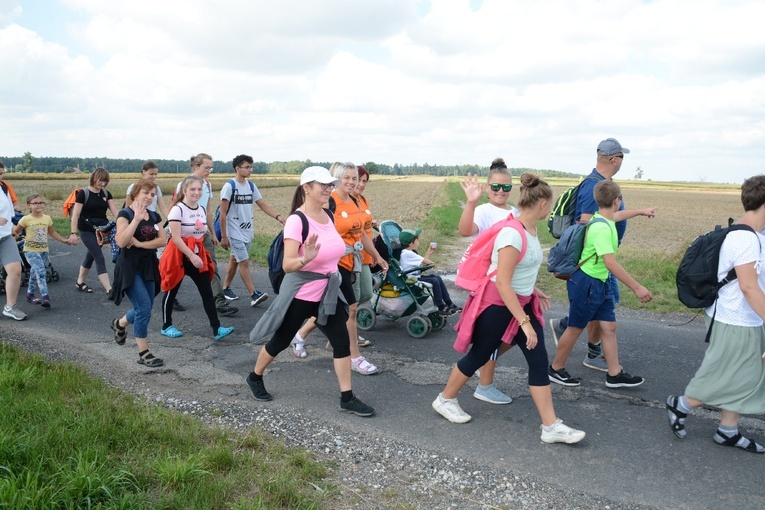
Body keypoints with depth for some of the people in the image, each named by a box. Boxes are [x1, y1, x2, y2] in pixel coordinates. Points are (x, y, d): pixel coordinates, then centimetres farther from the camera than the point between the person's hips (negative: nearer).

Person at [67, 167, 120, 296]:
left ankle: (80, 283, 34)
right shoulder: (83, 193, -11)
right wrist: (73, 233, -18)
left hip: (101, 230, 6)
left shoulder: (106, 194, 5)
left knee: (91, 256, 16)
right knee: (100, 258, -11)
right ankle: (109, 290, -13)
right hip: (87, 231, -6)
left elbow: (115, 211, -2)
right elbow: (75, 214, -13)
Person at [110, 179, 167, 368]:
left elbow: (163, 240, -2)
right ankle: (143, 353, 0)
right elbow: (121, 242, -23)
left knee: (144, 309, 13)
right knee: (144, 308, -12)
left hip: (149, 267, 7)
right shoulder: (125, 214, -9)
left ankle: (119, 324, 45)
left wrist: (140, 243, -14)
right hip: (130, 268, -7)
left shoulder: (154, 216, 9)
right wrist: (136, 219, -27)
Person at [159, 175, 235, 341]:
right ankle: (166, 326, 24)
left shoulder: (202, 210, 7)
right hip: (179, 255, -6)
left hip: (198, 255, 6)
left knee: (207, 292, -1)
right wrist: (191, 256, -25)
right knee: (172, 292, 8)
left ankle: (216, 329, -1)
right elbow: (176, 238, -22)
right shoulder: (178, 210, -16)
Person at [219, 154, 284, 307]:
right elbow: (223, 213, -11)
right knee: (244, 262, -9)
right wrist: (224, 236, -12)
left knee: (235, 260, 14)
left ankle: (225, 288, 28)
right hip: (235, 232, -6)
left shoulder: (251, 186, 7)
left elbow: (263, 204, 4)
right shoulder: (229, 186, -12)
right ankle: (254, 295, -10)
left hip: (247, 232, 6)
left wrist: (278, 216, -13)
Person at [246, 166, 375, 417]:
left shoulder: (328, 215, 3)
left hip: (328, 293, 6)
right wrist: (305, 259, -45)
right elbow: (287, 265, -27)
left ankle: (347, 398, 10)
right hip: (300, 294, -6)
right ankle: (255, 377, 38)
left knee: (342, 341, 0)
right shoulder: (296, 221, -20)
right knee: (281, 341, 12)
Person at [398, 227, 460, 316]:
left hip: (416, 276, 11)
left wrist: (429, 253, 9)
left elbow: (422, 262, 13)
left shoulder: (410, 252, 13)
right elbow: (425, 262, -18)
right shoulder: (407, 254, -21)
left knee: (438, 278, 6)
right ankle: (441, 308, -12)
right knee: (434, 281, -19)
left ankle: (449, 304, 8)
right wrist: (431, 263, 2)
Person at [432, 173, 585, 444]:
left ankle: (551, 426, 11)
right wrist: (525, 322, -27)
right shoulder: (513, 234, -26)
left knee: (539, 360, 4)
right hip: (498, 305, -8)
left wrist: (533, 291, 21)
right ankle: (445, 399, 33)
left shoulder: (531, 230, 2)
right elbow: (502, 283, -28)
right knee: (478, 357, 9)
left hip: (522, 303, 8)